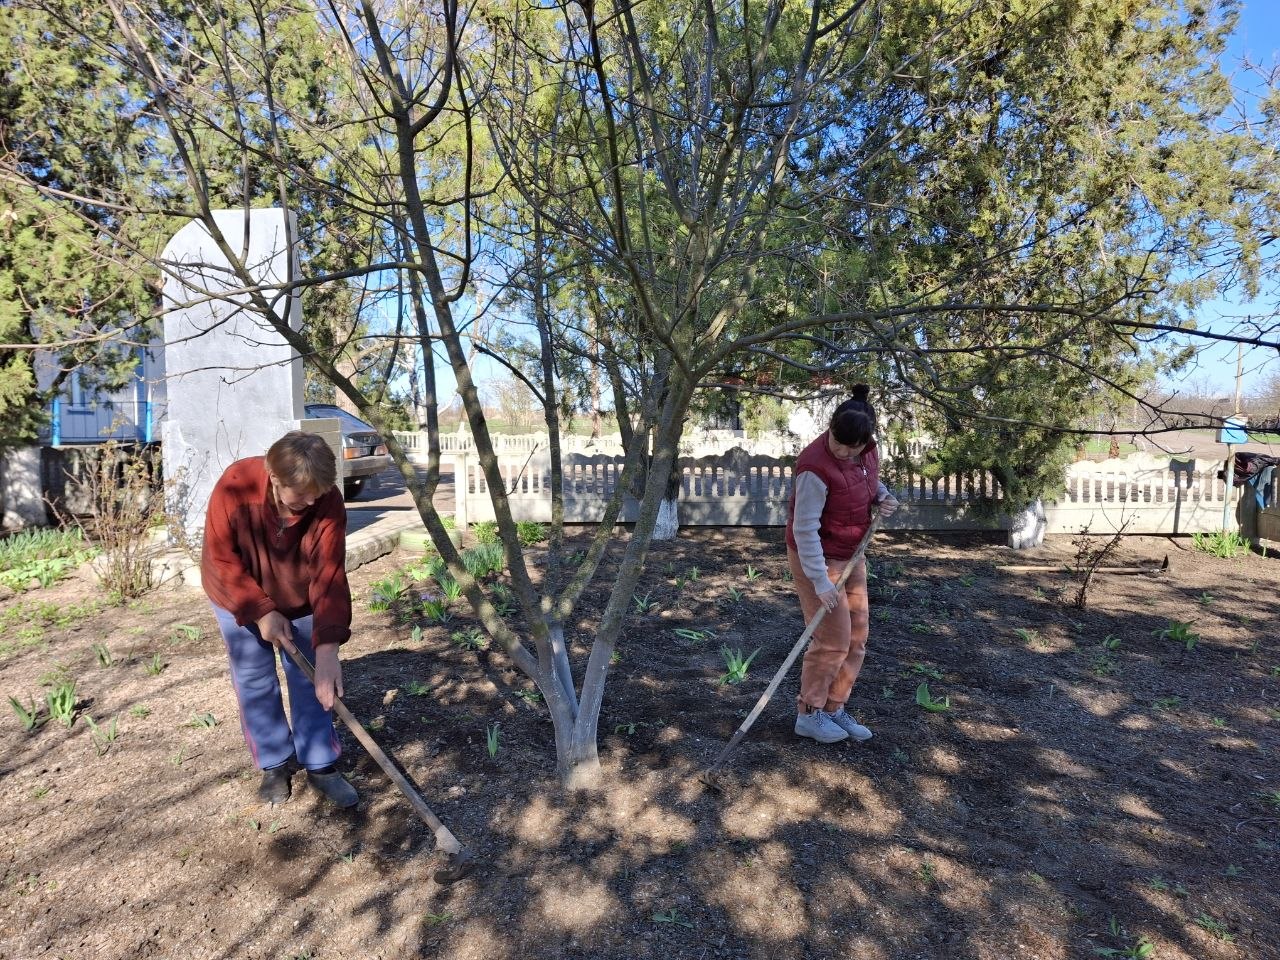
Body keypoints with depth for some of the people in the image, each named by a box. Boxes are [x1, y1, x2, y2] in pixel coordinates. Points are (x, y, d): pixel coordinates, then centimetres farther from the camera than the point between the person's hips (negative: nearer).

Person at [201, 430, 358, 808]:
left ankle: (320, 764, 17)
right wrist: (261, 611, -26)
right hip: (240, 596, 0)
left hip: (299, 597, 1)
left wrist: (327, 647, -37)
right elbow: (221, 561, -23)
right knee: (254, 682, 6)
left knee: (311, 680, 3)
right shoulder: (236, 485, -33)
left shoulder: (327, 501, -30)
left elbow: (329, 575, -31)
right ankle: (276, 764, 23)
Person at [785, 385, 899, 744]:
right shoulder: (816, 466, -28)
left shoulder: (868, 451, -4)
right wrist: (819, 580, -27)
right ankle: (808, 715, 15)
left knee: (856, 637, 10)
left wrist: (884, 497, -5)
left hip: (852, 555, 8)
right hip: (817, 558, -8)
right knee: (833, 640, -3)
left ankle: (834, 709, 25)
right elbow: (805, 528, -27)